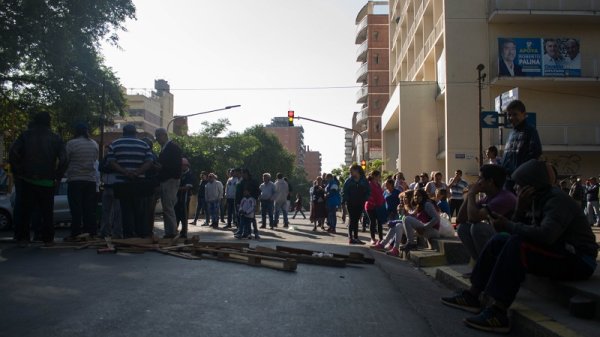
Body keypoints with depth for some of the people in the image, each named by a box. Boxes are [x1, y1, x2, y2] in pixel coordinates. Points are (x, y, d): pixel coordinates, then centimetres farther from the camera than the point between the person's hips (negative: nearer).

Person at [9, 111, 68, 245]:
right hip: (47, 182, 0)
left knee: (24, 210, 10)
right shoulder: (55, 138, 3)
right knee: (47, 211, 8)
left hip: (26, 180, 0)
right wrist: (57, 177, 0)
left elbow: (13, 153, -9)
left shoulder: (26, 135, 3)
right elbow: (63, 159, -7)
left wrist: (17, 172, -2)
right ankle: (48, 238, 9)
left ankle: (22, 238, 11)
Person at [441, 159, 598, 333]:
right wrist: (520, 209, -13)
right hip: (556, 254, 9)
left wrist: (508, 225, -25)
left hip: (577, 261, -9)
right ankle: (472, 296, -2)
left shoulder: (557, 200, -17)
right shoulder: (535, 201, 9)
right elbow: (521, 231, 4)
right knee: (499, 240, 1)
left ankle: (497, 312, -33)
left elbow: (545, 235, -34)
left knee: (518, 244, -30)